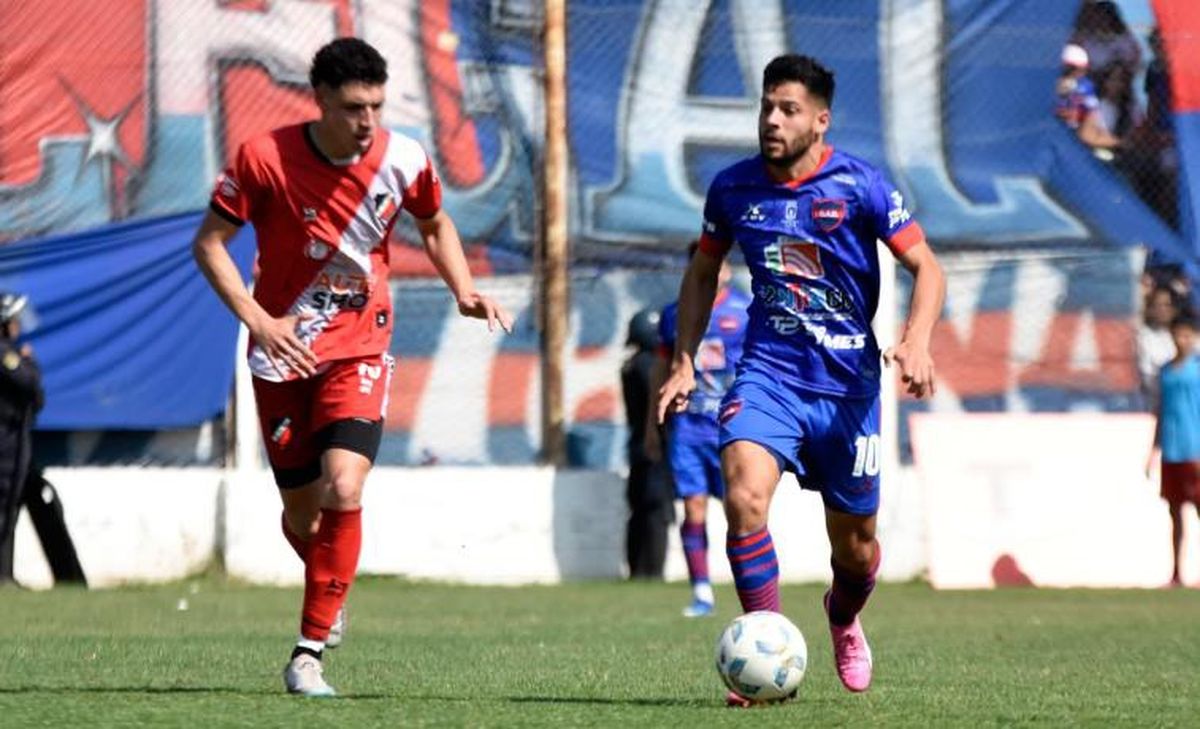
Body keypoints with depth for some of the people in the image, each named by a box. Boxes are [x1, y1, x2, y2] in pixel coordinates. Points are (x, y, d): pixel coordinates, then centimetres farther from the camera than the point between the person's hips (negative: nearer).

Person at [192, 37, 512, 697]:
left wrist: (465, 292, -4)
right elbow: (210, 242, -8)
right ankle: (327, 597, 43)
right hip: (283, 352, 0)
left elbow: (435, 226, 12)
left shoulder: (403, 161, -9)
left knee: (343, 492, -21)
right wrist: (257, 319, -20)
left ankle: (309, 653, -13)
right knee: (301, 513, 7)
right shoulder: (265, 159, -15)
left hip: (358, 350, 0)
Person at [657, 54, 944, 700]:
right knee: (744, 496, -26)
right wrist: (683, 363, 9)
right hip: (767, 374, 1)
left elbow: (926, 268, -6)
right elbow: (703, 272, 17)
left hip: (847, 384, -1)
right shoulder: (732, 187, 1)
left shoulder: (859, 186, -8)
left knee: (855, 544, 10)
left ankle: (843, 621, 46)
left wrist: (915, 342, -24)